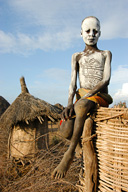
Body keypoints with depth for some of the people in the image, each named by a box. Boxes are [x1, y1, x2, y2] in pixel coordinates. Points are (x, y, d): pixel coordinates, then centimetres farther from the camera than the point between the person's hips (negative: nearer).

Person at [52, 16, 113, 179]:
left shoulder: (106, 54, 13)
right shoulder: (77, 57, 17)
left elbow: (106, 79, -3)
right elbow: (73, 82, 4)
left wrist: (87, 95, -18)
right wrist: (69, 103, -15)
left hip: (100, 96, -2)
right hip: (82, 96, 2)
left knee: (81, 106, -39)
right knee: (66, 130, -26)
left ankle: (70, 152, -27)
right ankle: (78, 140, 10)